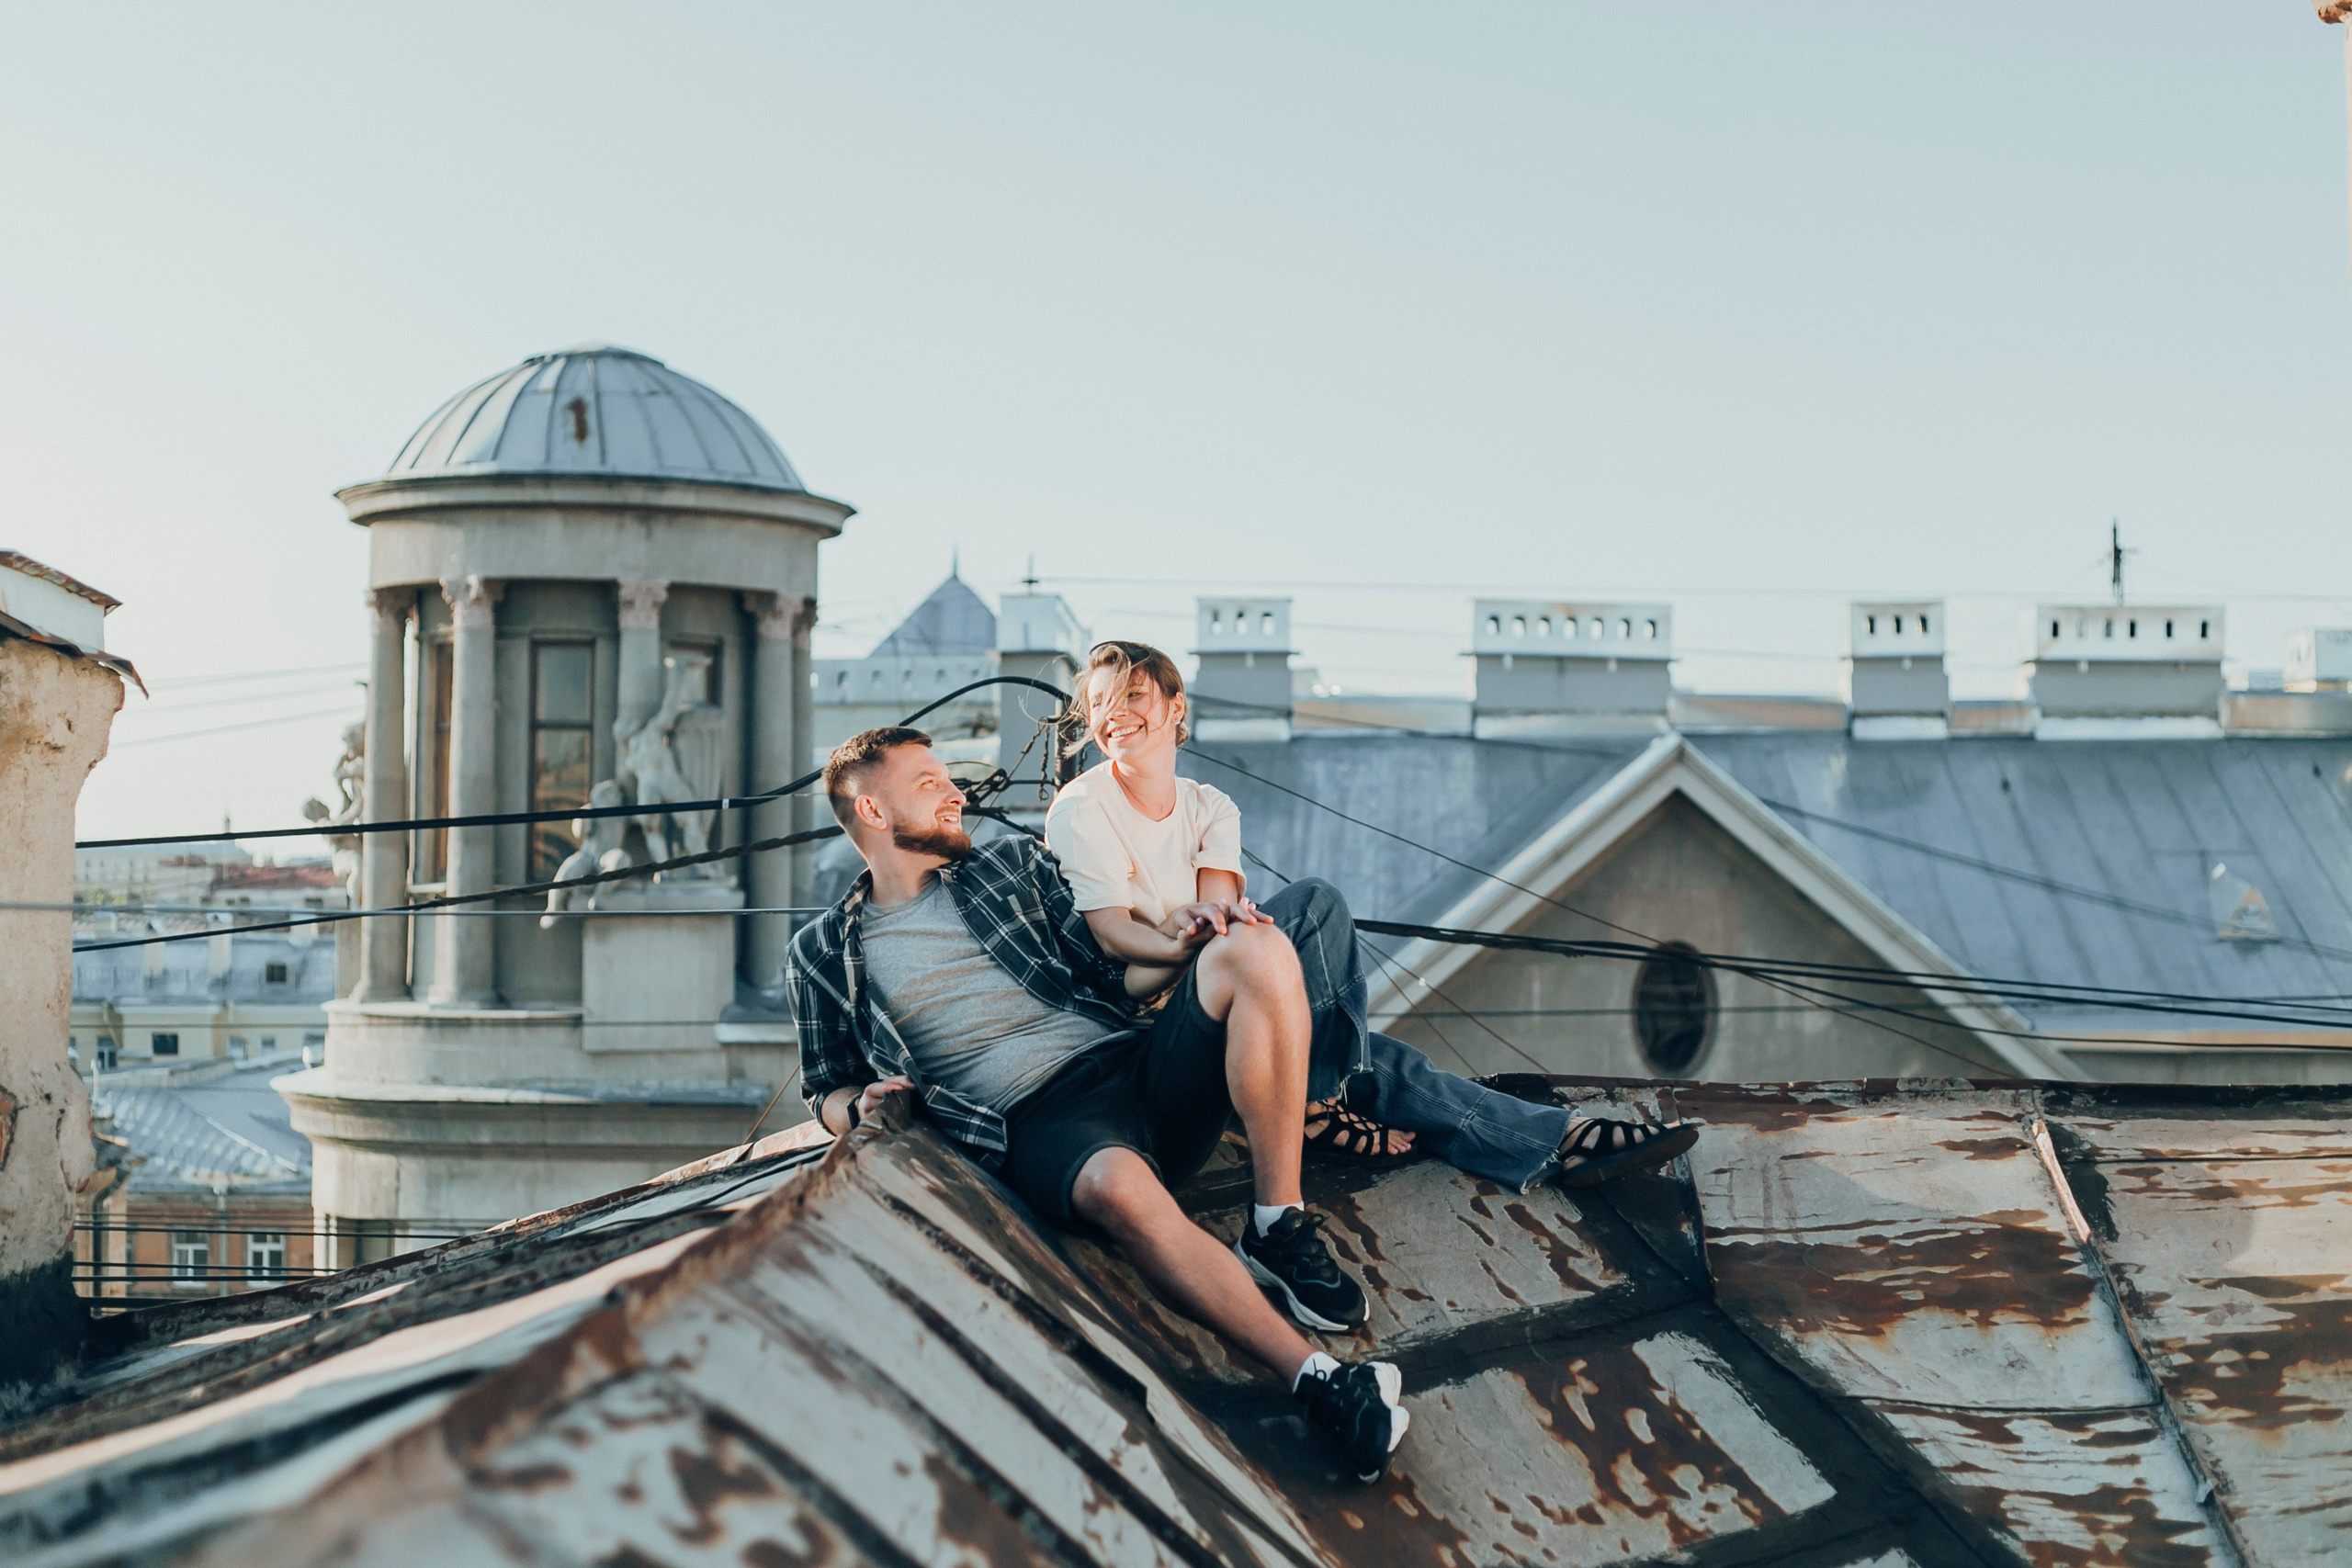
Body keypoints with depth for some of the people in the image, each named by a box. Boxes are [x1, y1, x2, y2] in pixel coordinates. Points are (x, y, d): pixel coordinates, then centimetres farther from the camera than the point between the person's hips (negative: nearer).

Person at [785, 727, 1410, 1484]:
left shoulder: (1012, 863, 24)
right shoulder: (822, 954, 17)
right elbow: (827, 1093, 23)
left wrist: (1192, 950, 0)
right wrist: (863, 1106, -2)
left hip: (1137, 1060, 4)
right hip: (1036, 1123, -4)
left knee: (1258, 950, -25)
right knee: (1121, 1185, -41)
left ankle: (1280, 1231, -22)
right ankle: (1316, 1378, -47)